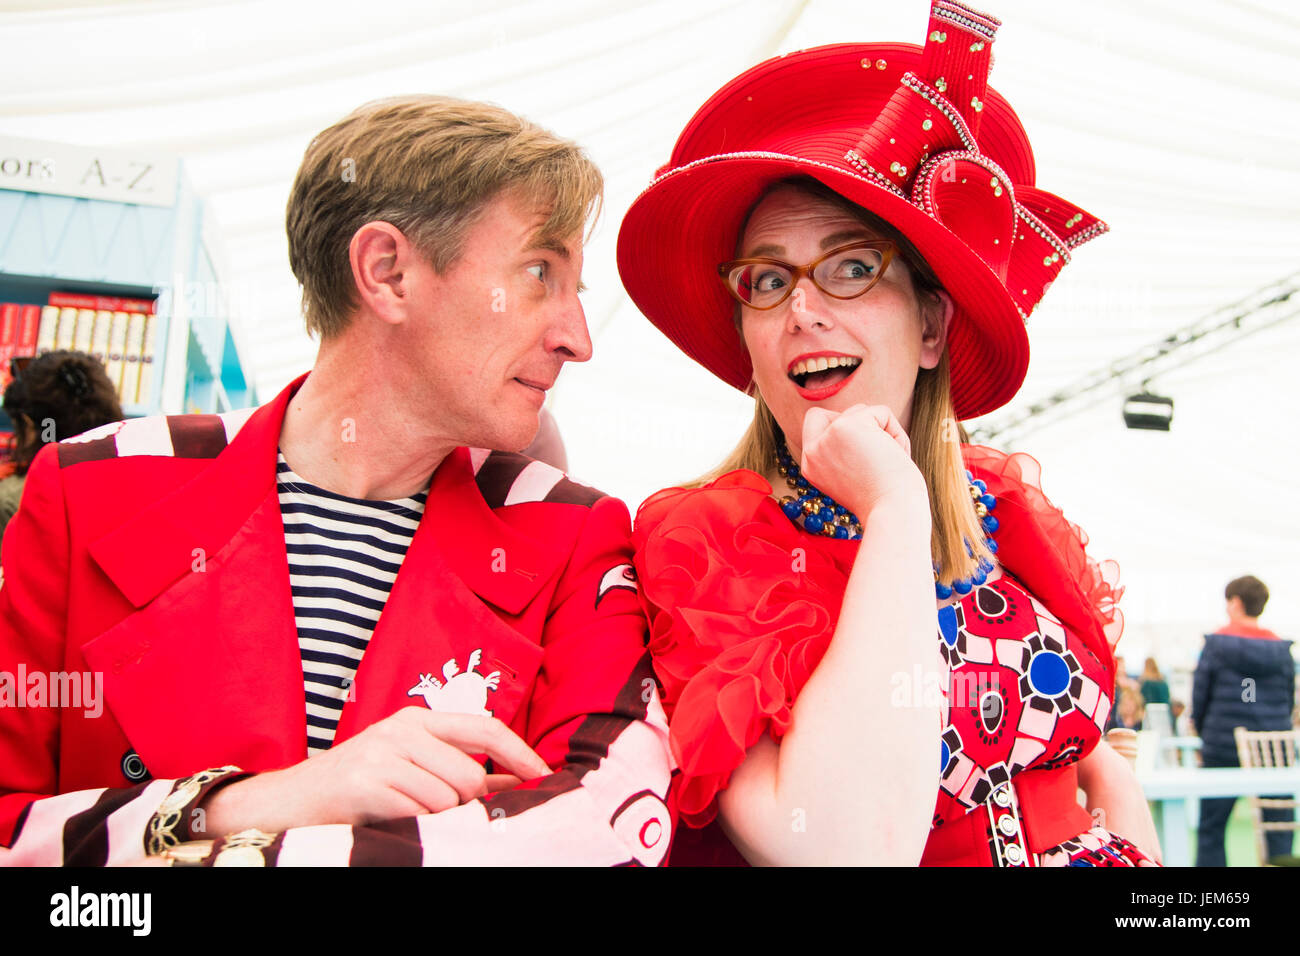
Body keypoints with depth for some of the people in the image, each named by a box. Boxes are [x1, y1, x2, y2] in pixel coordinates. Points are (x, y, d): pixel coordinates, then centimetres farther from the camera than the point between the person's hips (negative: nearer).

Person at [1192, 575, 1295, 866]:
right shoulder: (1281, 648, 4)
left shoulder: (1217, 643, -5)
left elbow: (1199, 696, -2)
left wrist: (1206, 736, 12)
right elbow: (1289, 701, 10)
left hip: (1223, 748, -3)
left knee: (1211, 829, 6)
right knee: (1279, 830, 9)